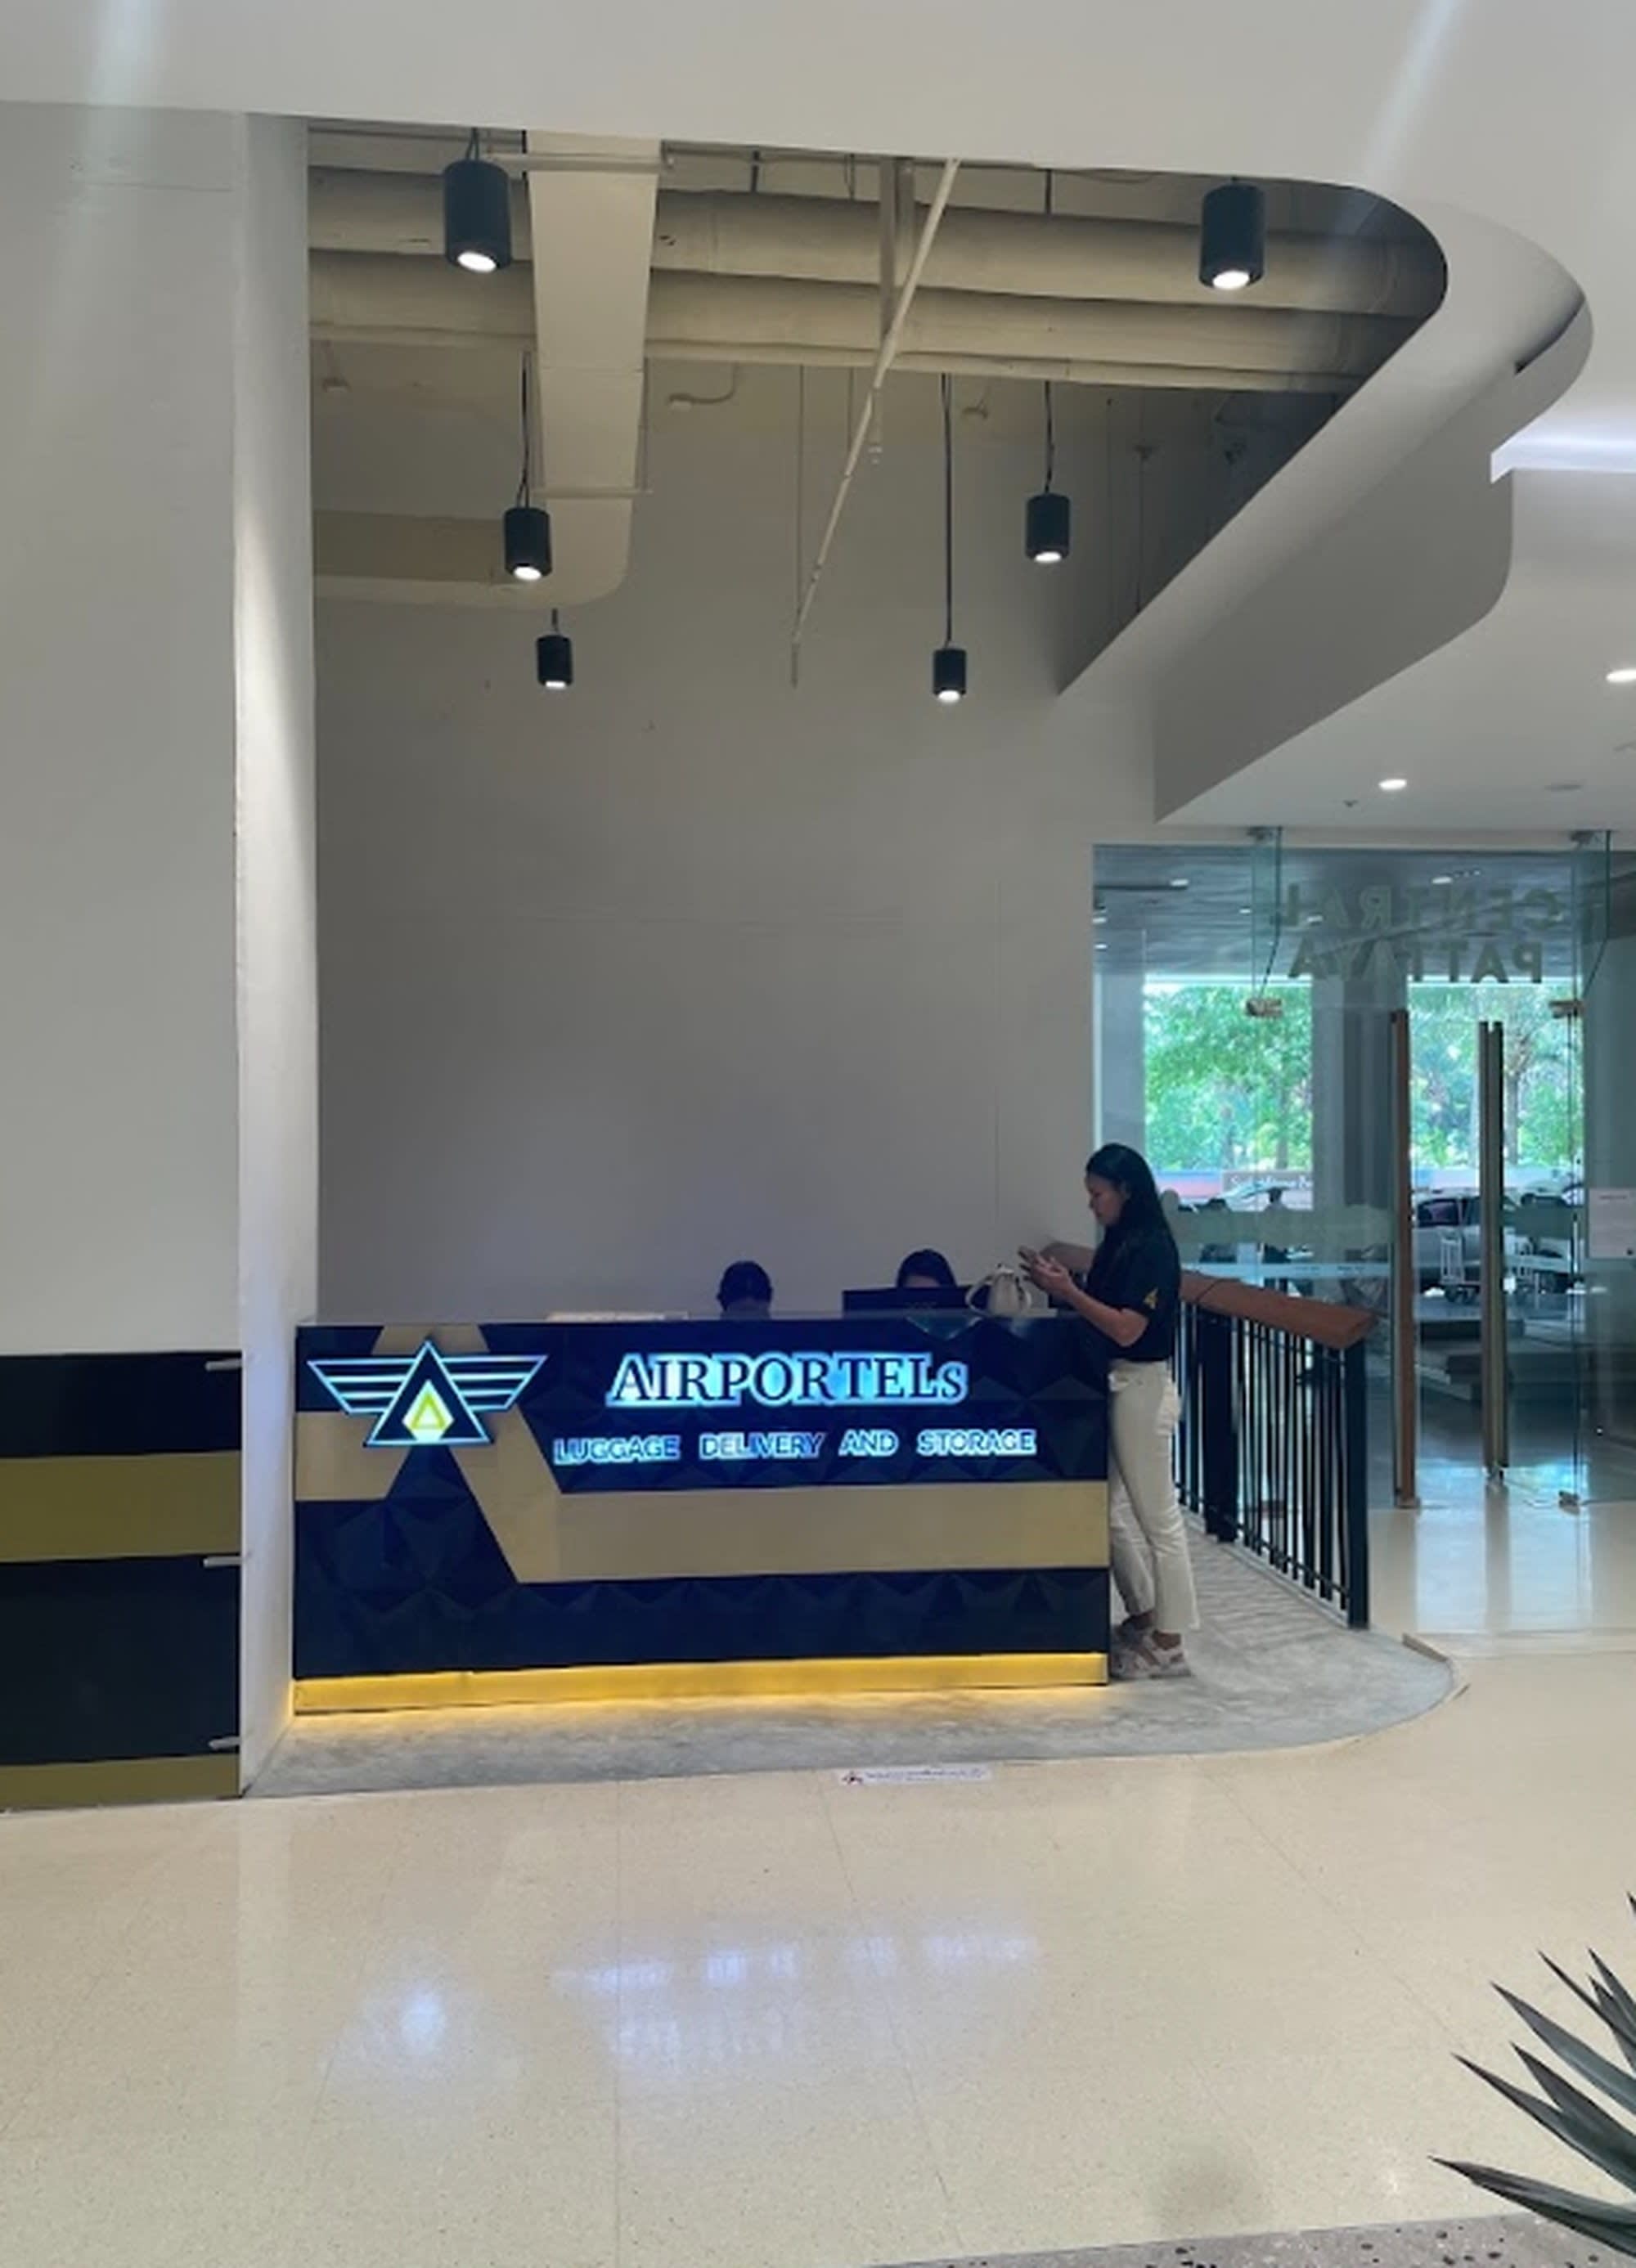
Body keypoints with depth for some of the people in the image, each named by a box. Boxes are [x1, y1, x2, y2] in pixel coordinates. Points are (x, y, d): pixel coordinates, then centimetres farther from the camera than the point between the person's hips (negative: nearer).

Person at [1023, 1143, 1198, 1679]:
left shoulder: (1152, 1247, -15)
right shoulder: (1118, 1244, 11)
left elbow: (1127, 1329, -21)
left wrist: (1069, 1292, -21)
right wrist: (1063, 1285, 2)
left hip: (1142, 1388, -9)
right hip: (1113, 1385, 9)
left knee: (1158, 1517, 1)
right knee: (1113, 1513, 14)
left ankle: (1169, 1644, 12)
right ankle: (1142, 1618, 28)